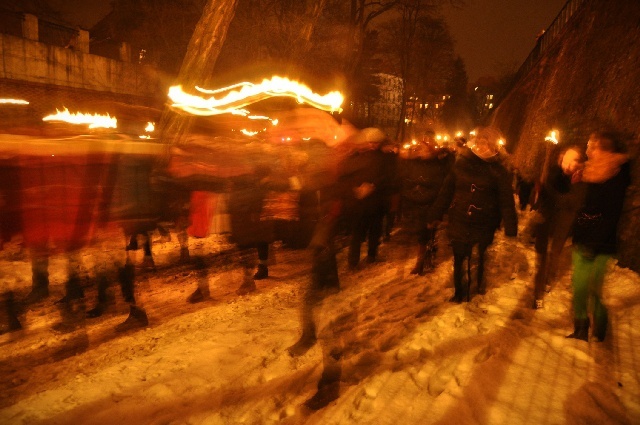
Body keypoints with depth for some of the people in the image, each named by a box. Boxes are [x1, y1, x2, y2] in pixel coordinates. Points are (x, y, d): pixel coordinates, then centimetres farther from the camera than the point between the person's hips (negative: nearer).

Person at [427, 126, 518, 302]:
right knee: (459, 261, 12)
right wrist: (435, 215, 4)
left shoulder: (498, 171, -5)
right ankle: (459, 291, 32)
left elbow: (506, 201, -7)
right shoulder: (461, 163, 1)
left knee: (477, 261, 5)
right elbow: (446, 192, 3)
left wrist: (511, 228, -11)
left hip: (483, 227, -2)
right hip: (458, 224, 2)